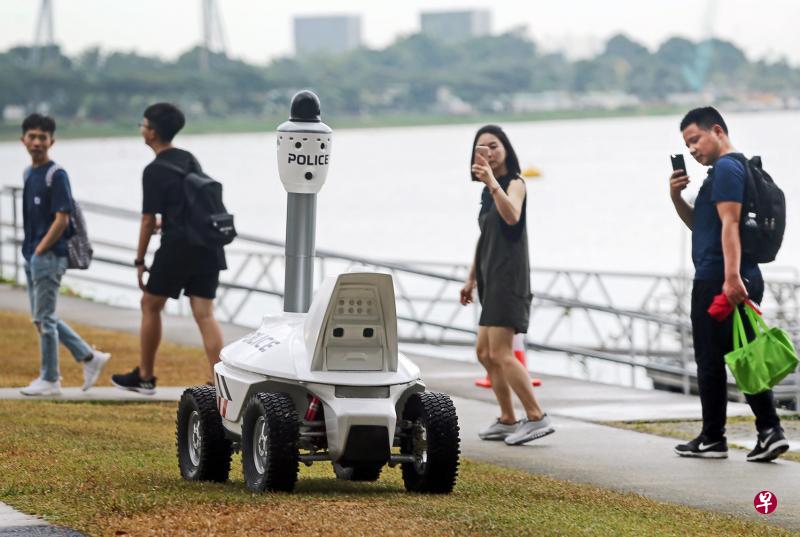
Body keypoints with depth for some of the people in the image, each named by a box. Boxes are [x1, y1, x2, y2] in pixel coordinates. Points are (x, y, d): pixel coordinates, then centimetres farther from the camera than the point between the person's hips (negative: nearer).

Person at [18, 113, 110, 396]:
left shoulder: (56, 175, -12)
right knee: (42, 317, 12)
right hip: (33, 256, 9)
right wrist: (29, 250, 11)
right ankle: (90, 357, 20)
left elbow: (62, 219, -15)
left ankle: (49, 380, 6)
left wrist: (40, 250, -14)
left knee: (44, 318, -3)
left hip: (49, 256, -9)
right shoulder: (29, 173, 13)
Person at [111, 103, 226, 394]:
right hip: (208, 248, 6)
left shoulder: (155, 171, -9)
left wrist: (140, 261, -2)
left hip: (178, 247, -6)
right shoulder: (190, 160, 13)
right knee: (205, 314, 3)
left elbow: (148, 220, -10)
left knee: (150, 305, 12)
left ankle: (145, 377, 19)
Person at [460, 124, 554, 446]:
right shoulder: (487, 193, 17)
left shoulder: (514, 183, -8)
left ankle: (536, 418, -16)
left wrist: (493, 183, -42)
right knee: (484, 352, 11)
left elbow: (512, 216, -30)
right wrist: (472, 278, 26)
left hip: (509, 276, -9)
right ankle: (507, 420, 16)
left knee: (500, 353, -16)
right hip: (492, 279, 9)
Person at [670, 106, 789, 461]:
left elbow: (729, 224, -22)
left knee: (710, 361, 0)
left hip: (716, 282, -10)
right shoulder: (738, 168, 22)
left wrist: (731, 277, -30)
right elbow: (700, 225, 29)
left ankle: (712, 439, 7)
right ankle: (770, 431, -1)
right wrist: (677, 199, 12)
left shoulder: (725, 169, -11)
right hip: (744, 282, 10)